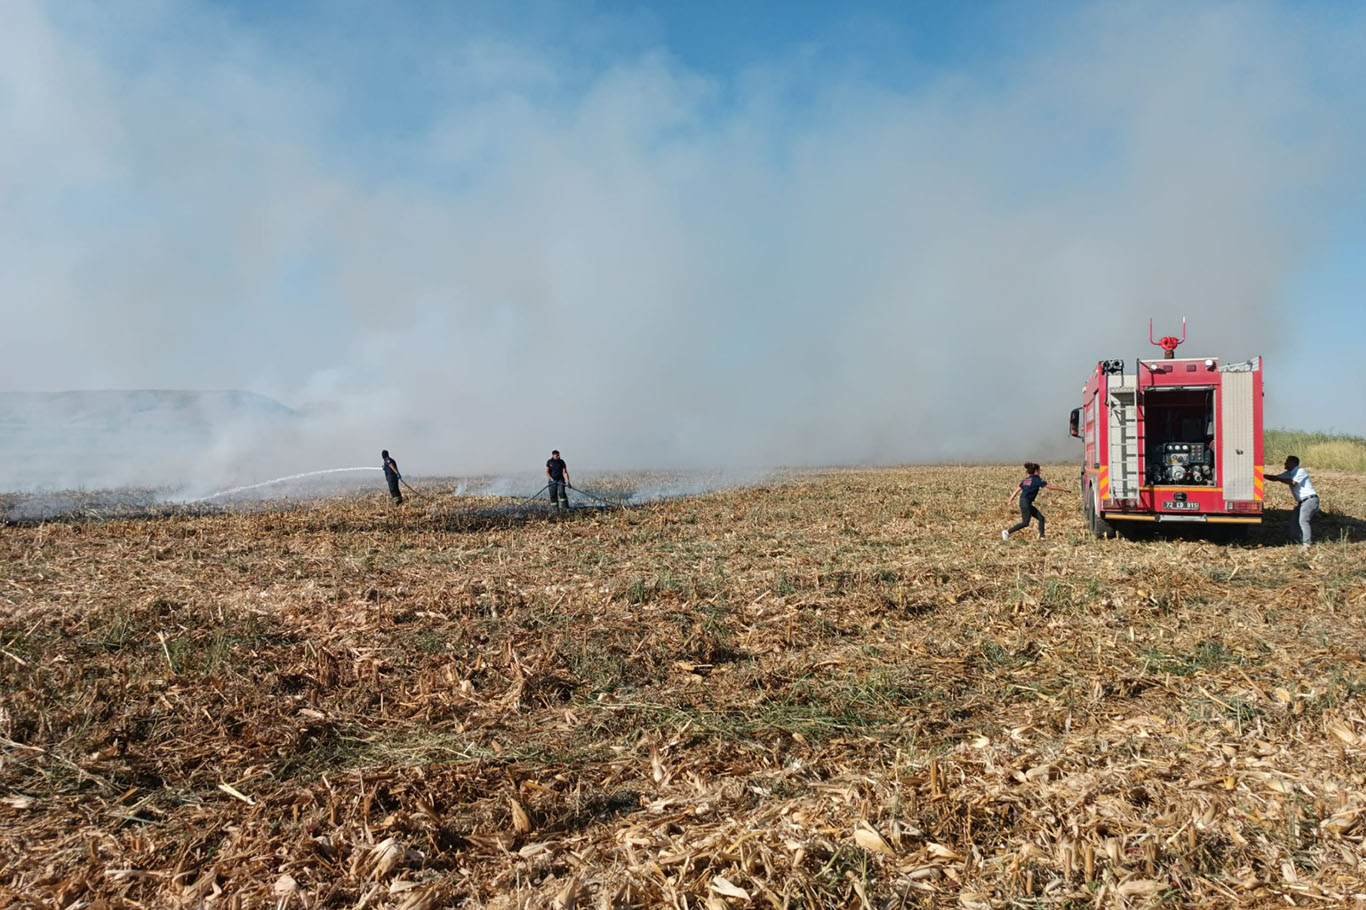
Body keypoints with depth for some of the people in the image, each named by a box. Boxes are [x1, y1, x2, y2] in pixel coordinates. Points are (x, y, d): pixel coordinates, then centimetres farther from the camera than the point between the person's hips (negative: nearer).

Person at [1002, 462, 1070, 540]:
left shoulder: (1026, 480, 14)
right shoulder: (1037, 479, -6)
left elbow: (1017, 490, 12)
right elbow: (1050, 487, -5)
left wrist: (1010, 499, 14)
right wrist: (1062, 489, 4)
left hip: (1027, 504, 9)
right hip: (1025, 502, -9)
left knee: (1041, 518, 9)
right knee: (1025, 523, -10)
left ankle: (1042, 536, 7)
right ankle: (1007, 532, -12)